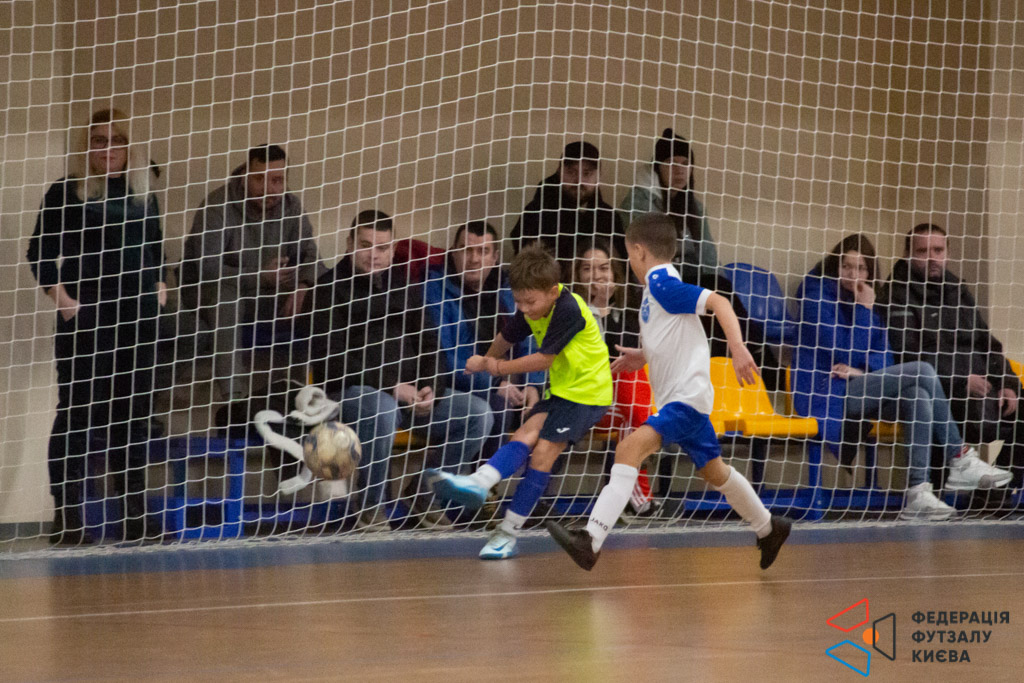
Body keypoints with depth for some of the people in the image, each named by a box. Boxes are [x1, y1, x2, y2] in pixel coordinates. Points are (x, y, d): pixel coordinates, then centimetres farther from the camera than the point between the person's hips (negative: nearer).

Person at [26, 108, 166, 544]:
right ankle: (67, 516, -4)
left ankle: (135, 514, 12)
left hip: (137, 316, 5)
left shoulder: (143, 195, 13)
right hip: (85, 318, -5)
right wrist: (62, 298, -11)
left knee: (134, 413, 7)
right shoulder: (66, 193, -1)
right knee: (77, 412, -5)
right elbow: (41, 254, -2)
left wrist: (158, 288, 8)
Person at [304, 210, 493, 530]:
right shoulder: (331, 289, -1)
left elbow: (428, 344, 20)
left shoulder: (405, 285, 17)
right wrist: (391, 387, -18)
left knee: (478, 413, -13)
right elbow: (330, 361, -10)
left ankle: (429, 498, -1)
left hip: (412, 392, 6)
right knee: (381, 409, -40)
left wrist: (431, 389, -2)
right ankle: (372, 507, -21)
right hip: (353, 391, -6)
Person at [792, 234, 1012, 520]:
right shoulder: (818, 296, -6)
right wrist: (864, 311, -12)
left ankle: (918, 494, -30)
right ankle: (960, 460, -19)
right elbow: (842, 353, -14)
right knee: (922, 372, -21)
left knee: (918, 397, -24)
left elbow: (885, 358, 11)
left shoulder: (865, 299, 16)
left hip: (856, 390, 8)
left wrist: (862, 371, -10)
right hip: (827, 396, -8)